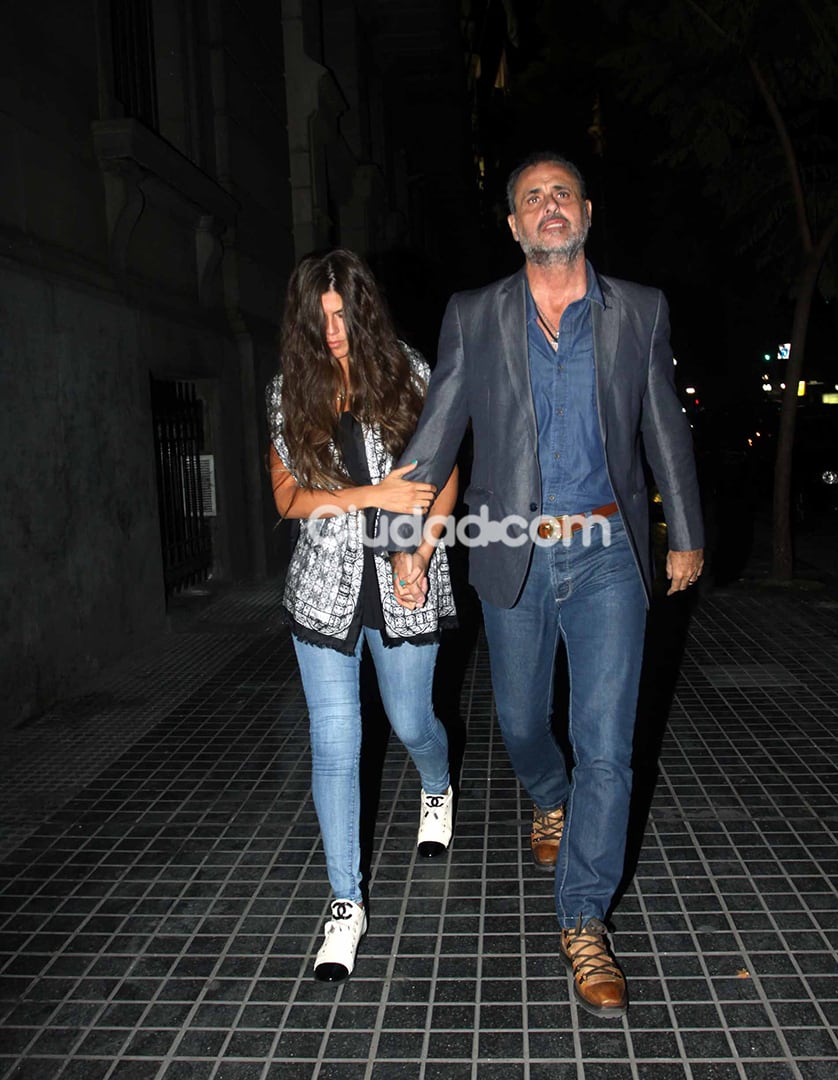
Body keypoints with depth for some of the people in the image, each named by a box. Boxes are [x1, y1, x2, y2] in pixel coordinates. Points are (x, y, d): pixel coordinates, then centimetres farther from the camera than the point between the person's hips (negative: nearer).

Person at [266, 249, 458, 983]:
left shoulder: (411, 376, -2)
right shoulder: (290, 393, 1)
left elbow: (447, 472, 3)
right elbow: (288, 496, -1)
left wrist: (425, 546, -12)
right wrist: (374, 495, -15)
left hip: (403, 584, 0)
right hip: (326, 585, 1)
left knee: (410, 721, 12)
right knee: (335, 744, 0)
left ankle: (438, 790, 50)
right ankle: (347, 904, 15)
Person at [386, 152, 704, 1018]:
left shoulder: (639, 312, 4)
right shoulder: (473, 317, 2)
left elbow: (666, 431, 10)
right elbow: (435, 433, 2)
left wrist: (686, 534, 14)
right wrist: (406, 537, -1)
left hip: (607, 554, -1)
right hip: (513, 554, 1)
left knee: (605, 745, -3)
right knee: (521, 721, 17)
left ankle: (583, 925, 12)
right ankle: (550, 801, 52)